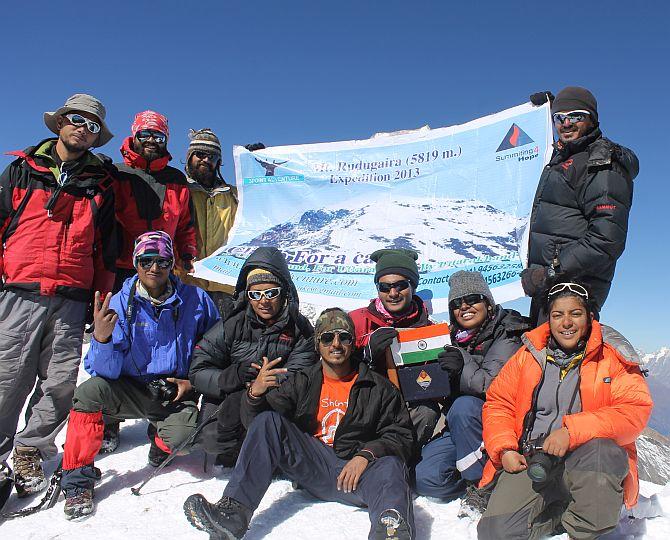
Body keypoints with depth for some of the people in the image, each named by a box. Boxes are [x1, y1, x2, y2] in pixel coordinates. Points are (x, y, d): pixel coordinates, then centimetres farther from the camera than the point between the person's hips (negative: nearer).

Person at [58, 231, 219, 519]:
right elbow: (107, 371, -14)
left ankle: (160, 441, 13)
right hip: (132, 390, 1)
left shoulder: (195, 301, -8)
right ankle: (77, 480, -9)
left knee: (183, 435, -29)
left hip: (176, 394, 0)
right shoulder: (119, 304, -9)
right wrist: (101, 337, -34)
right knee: (90, 390, -28)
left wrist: (194, 380, -7)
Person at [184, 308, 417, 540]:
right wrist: (255, 393, -16)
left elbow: (401, 435, 5)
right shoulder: (302, 383, 16)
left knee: (390, 465, -33)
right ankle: (232, 513, -27)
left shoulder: (379, 388, 11)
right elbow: (255, 421, 8)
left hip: (359, 470, -2)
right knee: (267, 421, -16)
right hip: (313, 468, 2)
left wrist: (367, 455, -14)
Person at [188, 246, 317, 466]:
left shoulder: (299, 329, -4)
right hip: (226, 399, 0)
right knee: (213, 441, -28)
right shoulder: (232, 326, -5)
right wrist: (233, 376, -29)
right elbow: (198, 371, -9)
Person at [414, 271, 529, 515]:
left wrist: (463, 369, -23)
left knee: (464, 405, -36)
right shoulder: (455, 341, 12)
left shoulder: (506, 336, -5)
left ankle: (480, 485, -19)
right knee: (425, 478, -18)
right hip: (456, 428, 5)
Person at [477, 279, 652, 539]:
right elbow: (498, 403, 12)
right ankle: (563, 513, 8)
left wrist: (572, 431, -22)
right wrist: (504, 449, -5)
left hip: (584, 459, -1)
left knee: (600, 450, -37)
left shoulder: (613, 360, 4)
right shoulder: (528, 355, 11)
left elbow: (635, 411, -10)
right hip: (531, 459, 2)